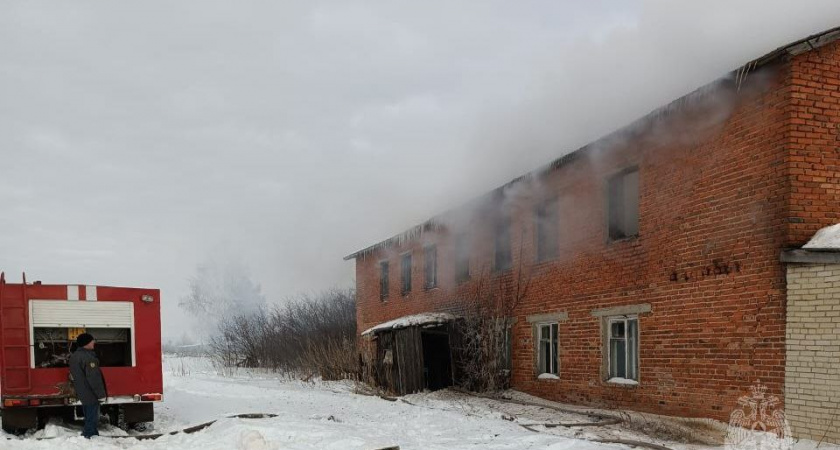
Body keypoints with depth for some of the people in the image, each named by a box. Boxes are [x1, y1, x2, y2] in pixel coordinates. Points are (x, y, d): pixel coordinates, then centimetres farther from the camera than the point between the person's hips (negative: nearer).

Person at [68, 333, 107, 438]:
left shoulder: (73, 356, 9)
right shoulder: (88, 357, -22)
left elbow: (73, 376, 18)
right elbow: (94, 378, -23)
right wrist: (101, 394, -18)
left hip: (82, 393, 9)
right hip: (91, 394, -9)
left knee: (88, 418, 19)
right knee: (92, 419, -2)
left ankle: (87, 435, 26)